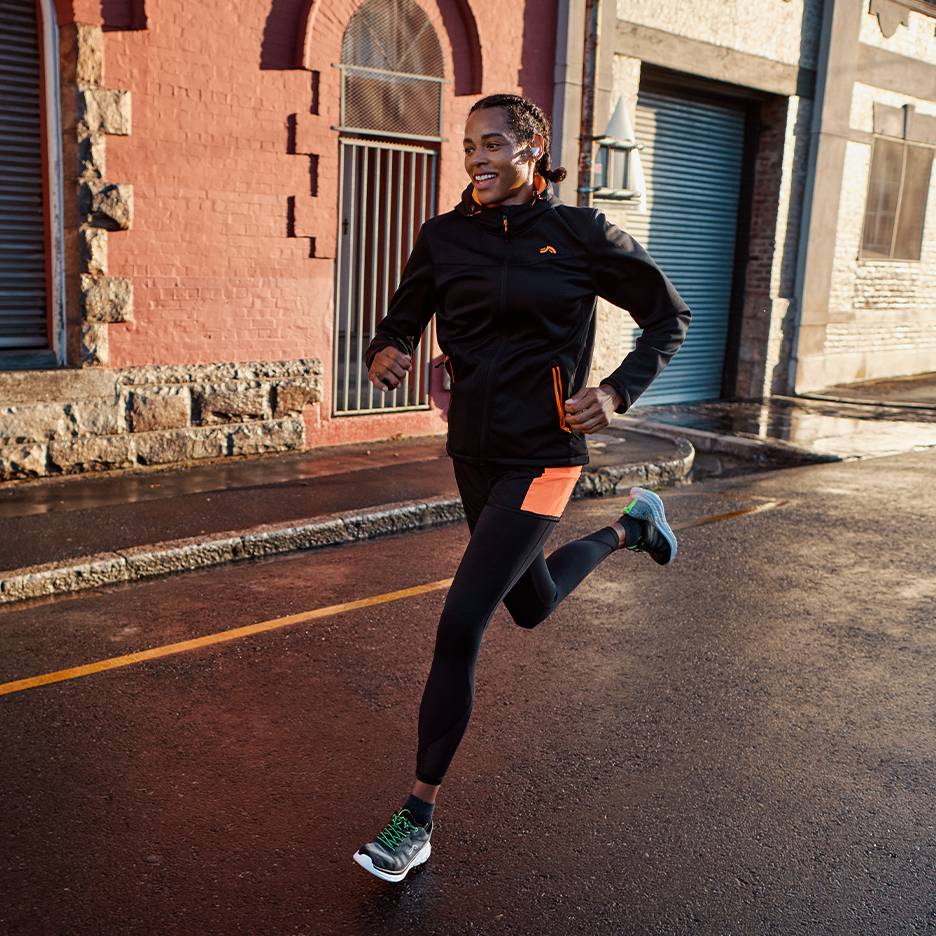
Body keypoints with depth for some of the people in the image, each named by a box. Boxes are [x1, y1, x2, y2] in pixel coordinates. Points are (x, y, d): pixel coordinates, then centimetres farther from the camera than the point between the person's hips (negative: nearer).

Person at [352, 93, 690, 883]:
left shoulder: (580, 235, -8)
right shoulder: (445, 237, 1)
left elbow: (670, 315, 1)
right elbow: (402, 321, 8)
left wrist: (618, 392, -13)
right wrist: (385, 353, -16)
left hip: (541, 459, -6)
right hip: (473, 451, 6)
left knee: (459, 628, -13)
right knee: (530, 608, 25)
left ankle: (418, 819, 3)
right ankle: (632, 526, 54)